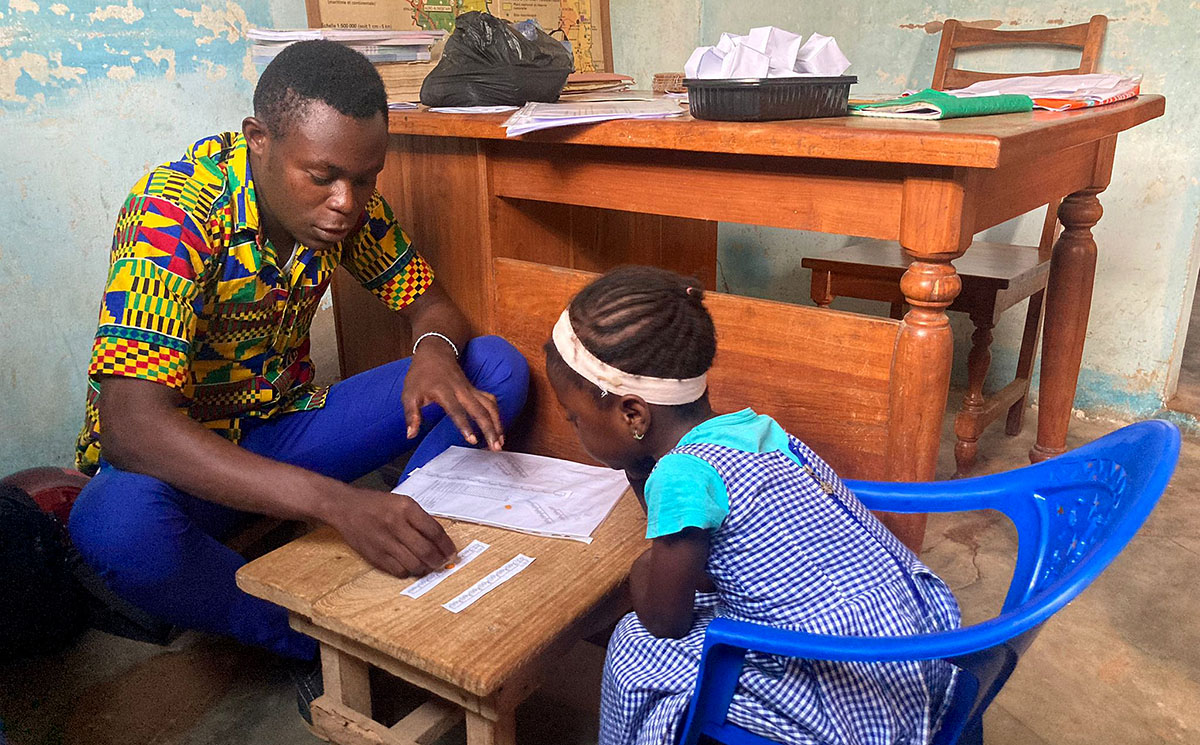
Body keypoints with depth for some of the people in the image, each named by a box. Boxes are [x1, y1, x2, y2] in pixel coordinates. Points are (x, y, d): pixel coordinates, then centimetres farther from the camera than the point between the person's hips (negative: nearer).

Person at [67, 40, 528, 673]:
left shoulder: (346, 197, -9)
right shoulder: (172, 213, -27)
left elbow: (426, 300, 2)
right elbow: (133, 428, -37)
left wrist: (436, 349, -26)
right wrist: (336, 501, -48)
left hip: (285, 424, 5)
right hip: (181, 457, -4)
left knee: (497, 368, -9)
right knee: (118, 524, -41)